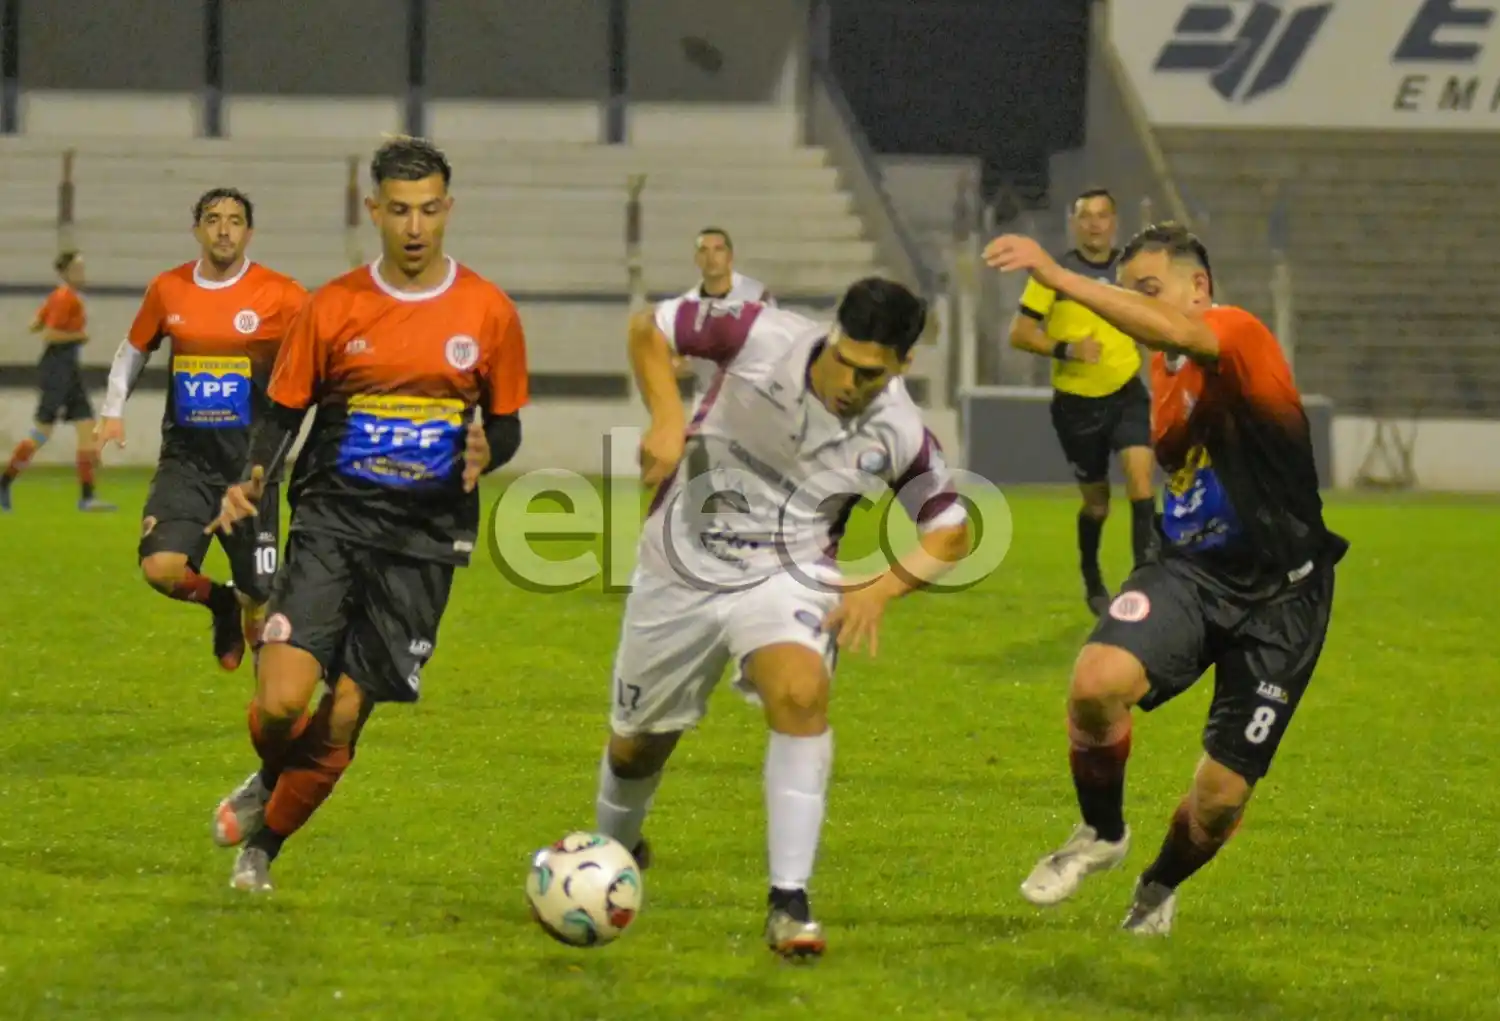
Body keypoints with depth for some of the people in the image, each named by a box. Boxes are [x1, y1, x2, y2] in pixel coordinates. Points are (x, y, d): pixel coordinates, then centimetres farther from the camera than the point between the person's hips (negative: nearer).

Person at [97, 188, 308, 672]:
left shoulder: (279, 295, -7)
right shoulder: (167, 290, 4)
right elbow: (133, 349, 21)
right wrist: (113, 410, 13)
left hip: (251, 462, -2)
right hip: (186, 456, 2)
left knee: (260, 599, 2)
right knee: (160, 567, -17)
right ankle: (221, 601, 15)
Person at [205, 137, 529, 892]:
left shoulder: (488, 312, 2)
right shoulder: (333, 308, 0)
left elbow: (505, 425, 11)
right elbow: (284, 410, 7)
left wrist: (484, 454, -12)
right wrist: (252, 479, -12)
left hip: (425, 538, 0)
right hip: (333, 518, 0)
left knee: (346, 712, -3)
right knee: (281, 699, -17)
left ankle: (263, 844, 19)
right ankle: (271, 781, 19)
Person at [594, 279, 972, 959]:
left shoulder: (899, 435, -13)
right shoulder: (762, 339, -19)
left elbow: (950, 533, 1)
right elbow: (650, 328, -6)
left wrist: (879, 590, -15)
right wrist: (667, 418, -21)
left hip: (787, 576, -1)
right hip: (683, 564, 1)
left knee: (801, 693, -31)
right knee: (637, 741, 13)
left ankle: (788, 903, -27)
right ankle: (612, 855, 49)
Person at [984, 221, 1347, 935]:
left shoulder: (1240, 336, -16)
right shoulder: (1165, 369, 11)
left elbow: (1178, 333, -41)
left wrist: (1058, 276, -47)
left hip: (1278, 601, -6)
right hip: (1189, 574, 6)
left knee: (1220, 801, -3)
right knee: (1096, 681, -27)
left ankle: (1160, 888, 31)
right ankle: (1102, 834, -1)